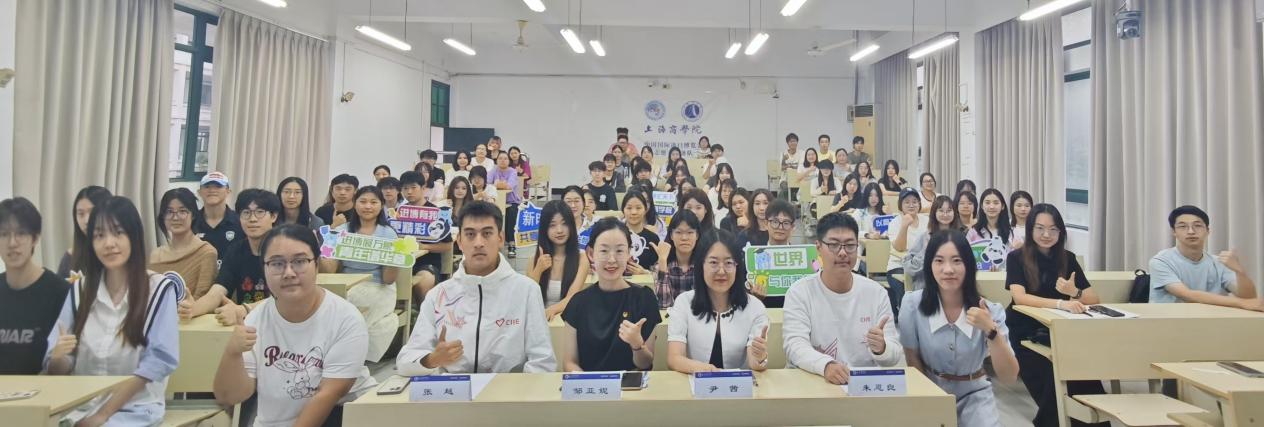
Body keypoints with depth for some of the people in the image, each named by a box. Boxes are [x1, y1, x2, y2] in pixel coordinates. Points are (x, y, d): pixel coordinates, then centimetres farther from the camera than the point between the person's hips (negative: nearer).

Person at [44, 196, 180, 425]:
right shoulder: (80, 289, 7)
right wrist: (58, 356, -15)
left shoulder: (159, 289, -4)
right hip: (79, 408, 3)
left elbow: (158, 362, -9)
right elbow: (57, 369, 7)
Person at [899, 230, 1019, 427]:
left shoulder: (991, 311, -11)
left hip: (974, 394, 1)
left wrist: (991, 331, -28)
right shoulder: (913, 304, -13)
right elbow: (913, 362, 0)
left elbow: (1009, 378, -16)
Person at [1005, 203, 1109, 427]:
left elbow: (1095, 300, 3)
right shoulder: (1017, 258, -6)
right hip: (1024, 334, -3)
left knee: (1087, 381, -23)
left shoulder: (1067, 259, 6)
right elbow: (1019, 297, -21)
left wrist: (1074, 292, -19)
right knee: (1052, 387, -24)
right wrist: (1060, 303, -34)